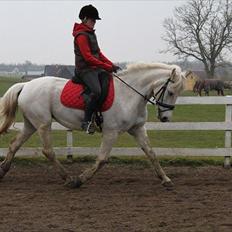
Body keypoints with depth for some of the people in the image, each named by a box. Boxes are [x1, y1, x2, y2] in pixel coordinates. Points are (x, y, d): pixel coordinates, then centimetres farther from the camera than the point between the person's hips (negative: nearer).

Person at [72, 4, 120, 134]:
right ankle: (87, 121, -21)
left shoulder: (91, 34, 20)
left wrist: (111, 65, 7)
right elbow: (88, 57, -18)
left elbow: (98, 53, 21)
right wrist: (107, 67, -18)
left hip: (96, 68, 10)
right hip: (85, 69, -10)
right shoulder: (81, 35, -10)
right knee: (96, 91, -29)